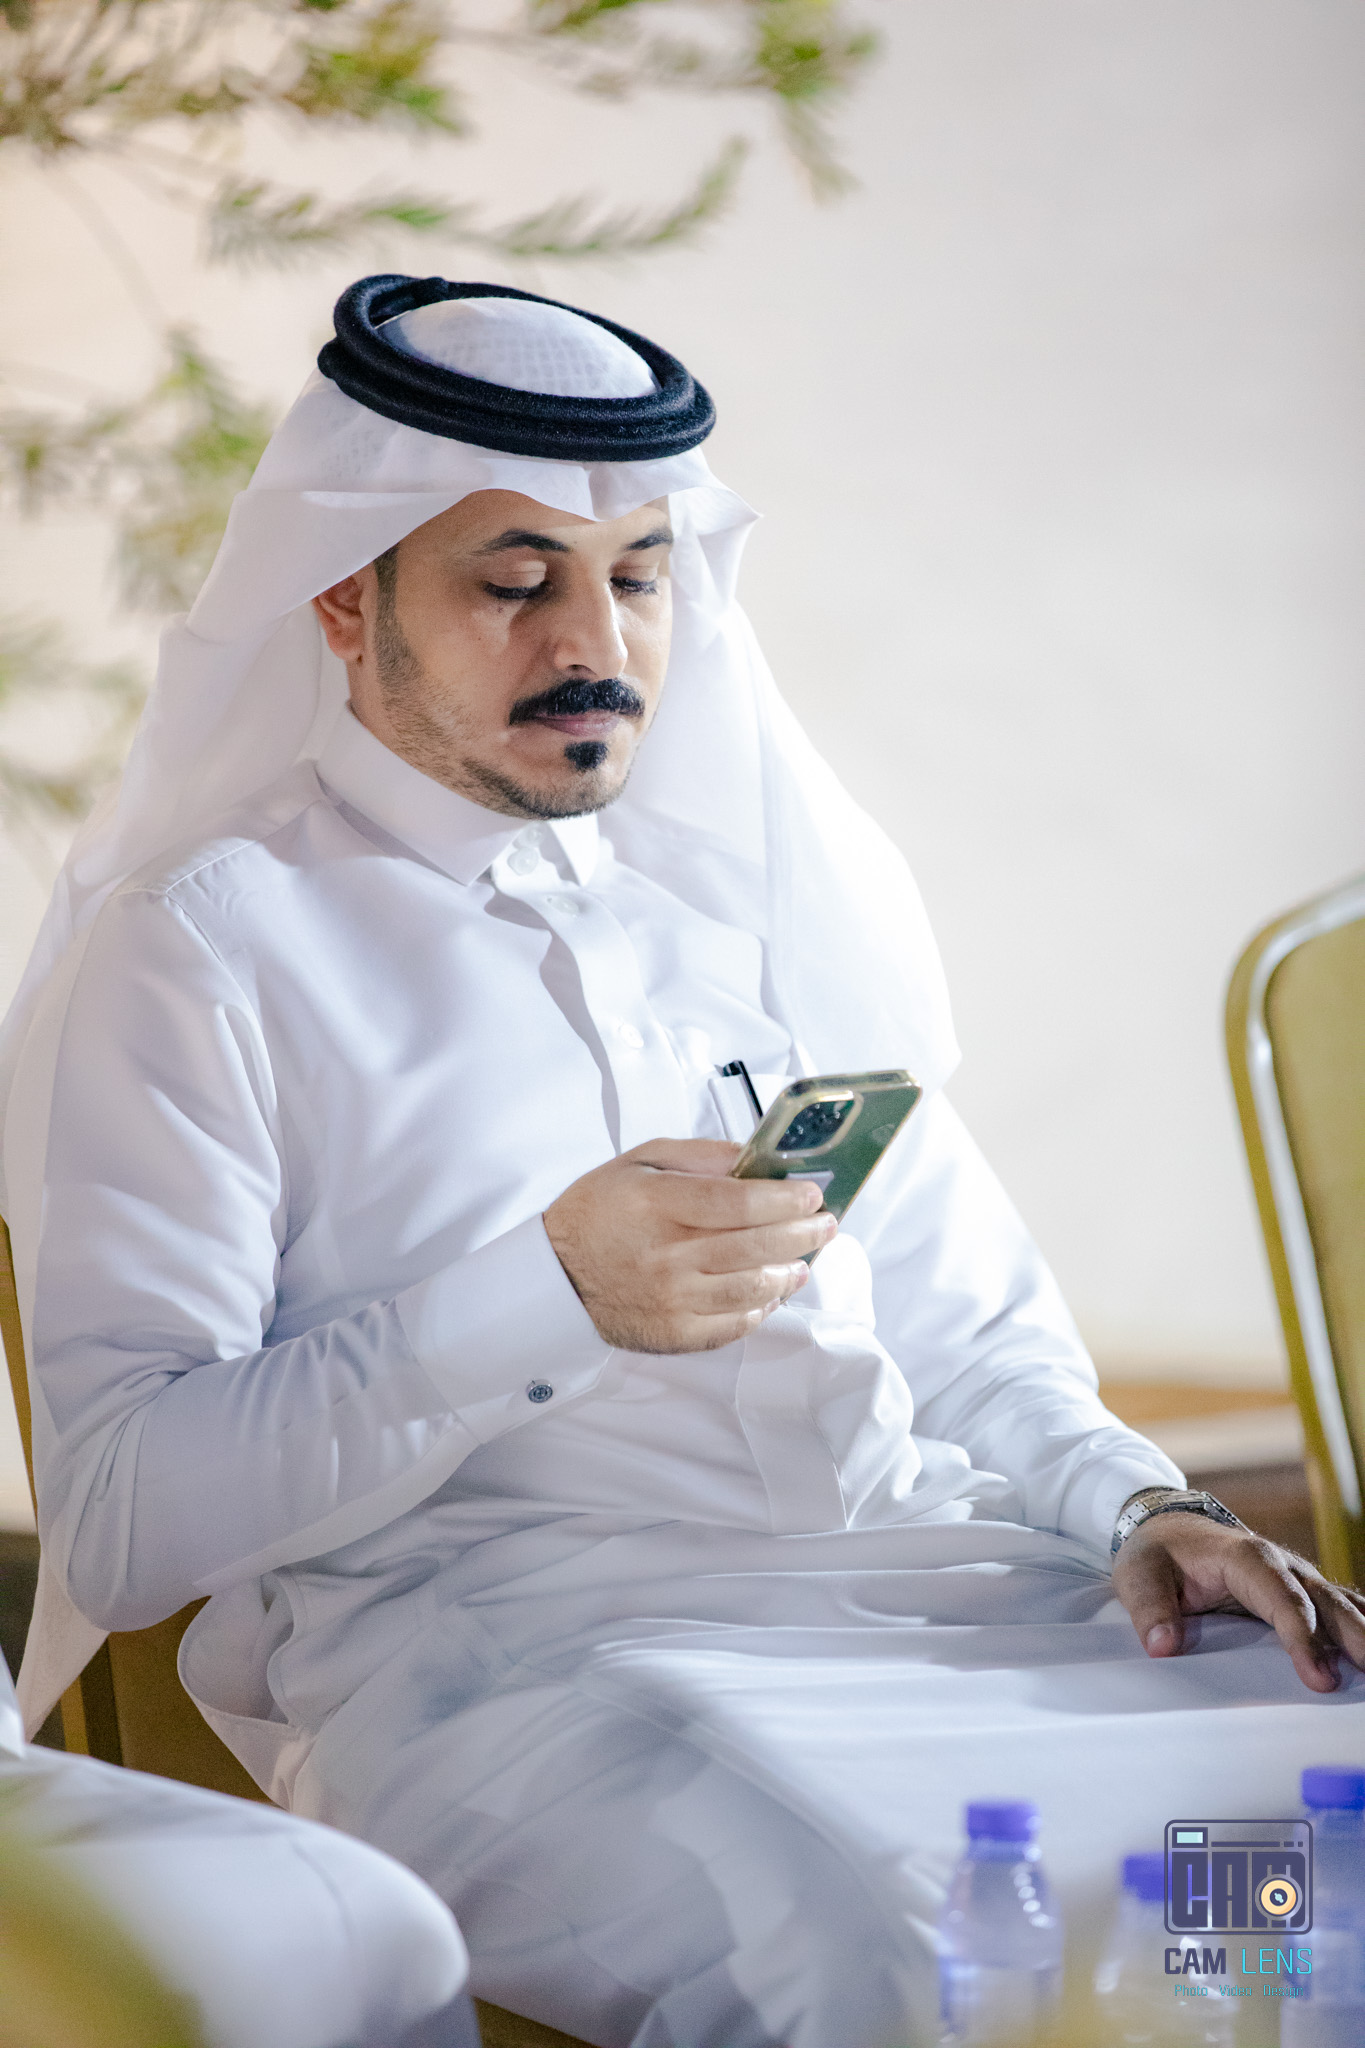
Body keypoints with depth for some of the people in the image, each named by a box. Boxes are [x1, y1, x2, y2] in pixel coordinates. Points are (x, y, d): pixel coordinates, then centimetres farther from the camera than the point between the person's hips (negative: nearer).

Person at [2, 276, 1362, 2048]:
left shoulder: (744, 897, 26)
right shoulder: (196, 952, 6)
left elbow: (976, 1330, 26)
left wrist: (1141, 1506, 3)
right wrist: (547, 1294, -15)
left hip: (935, 1573, 6)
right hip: (500, 1632, -6)